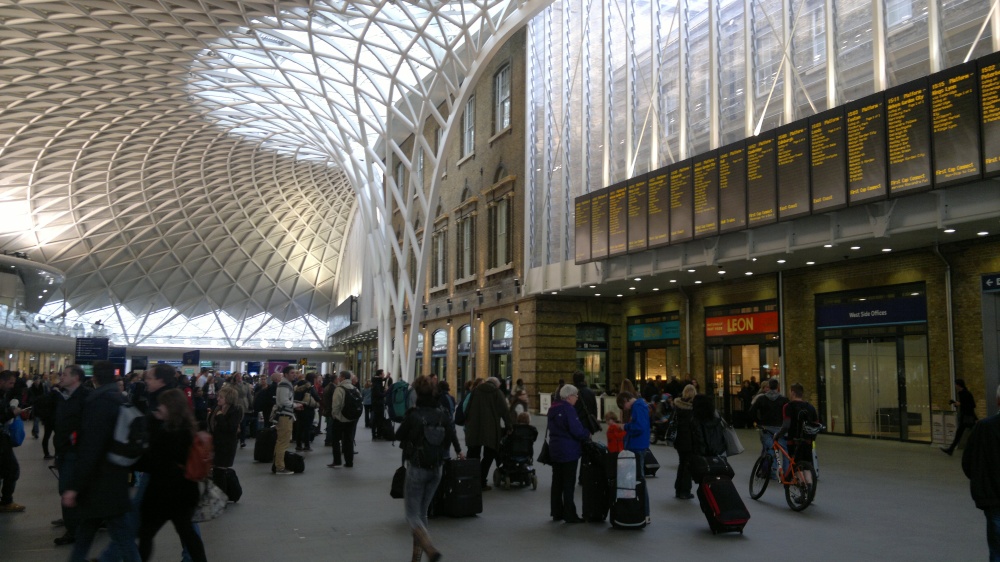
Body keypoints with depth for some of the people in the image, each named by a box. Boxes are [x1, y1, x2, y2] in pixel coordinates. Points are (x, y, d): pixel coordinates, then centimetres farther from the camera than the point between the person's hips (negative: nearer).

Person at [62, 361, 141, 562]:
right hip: (114, 476, 9)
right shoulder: (121, 399, 8)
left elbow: (89, 449, -25)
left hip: (101, 482, -9)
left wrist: (74, 486, -23)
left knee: (120, 532, -1)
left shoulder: (99, 402, -20)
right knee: (86, 527, 20)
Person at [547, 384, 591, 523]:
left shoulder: (553, 408, 10)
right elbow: (576, 430, -23)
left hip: (555, 449, 8)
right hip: (568, 450, -8)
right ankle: (569, 514, 4)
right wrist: (587, 434, -3)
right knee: (568, 484, -1)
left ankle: (556, 512, 21)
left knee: (557, 482, 14)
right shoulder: (568, 409, -19)